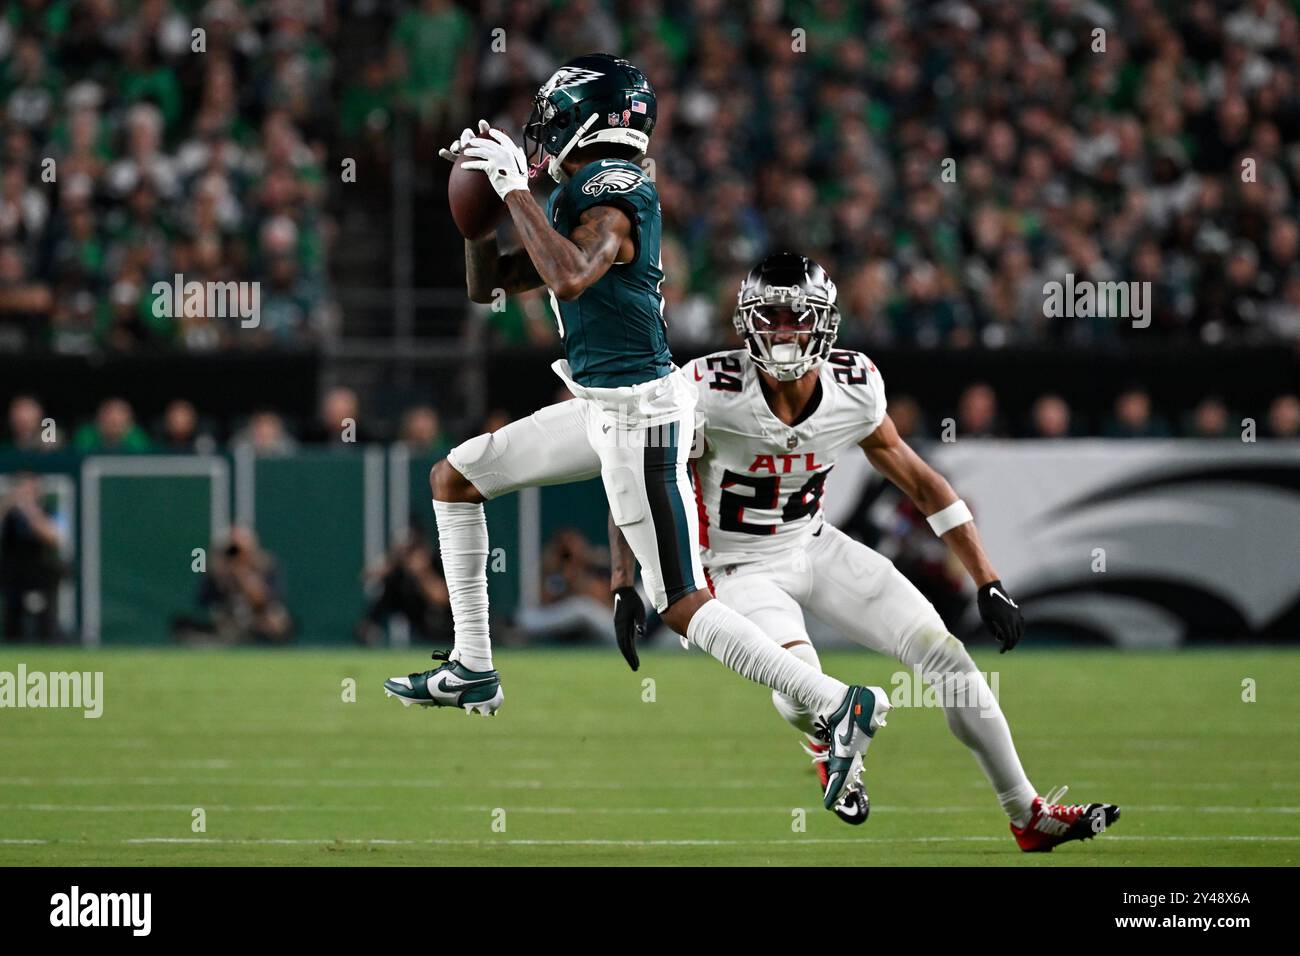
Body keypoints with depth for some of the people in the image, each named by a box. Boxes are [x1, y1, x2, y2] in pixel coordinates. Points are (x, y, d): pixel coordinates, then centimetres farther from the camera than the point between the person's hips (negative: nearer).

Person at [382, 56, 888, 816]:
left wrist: (516, 188, -25)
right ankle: (472, 671, 23)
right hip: (602, 407, 10)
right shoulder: (576, 197, 12)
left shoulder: (614, 191, -17)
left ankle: (840, 706, -8)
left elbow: (569, 277, -35)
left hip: (639, 414, -10)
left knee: (686, 608, -11)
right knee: (454, 477, 19)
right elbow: (487, 285, 19)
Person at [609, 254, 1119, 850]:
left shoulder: (853, 390, -13)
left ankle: (1029, 816, 10)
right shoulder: (712, 392, -25)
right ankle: (824, 741, 9)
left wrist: (989, 584, -1)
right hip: (742, 569, -4)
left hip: (816, 548, 4)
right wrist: (624, 589, -24)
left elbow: (921, 484, 0)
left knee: (944, 654, -4)